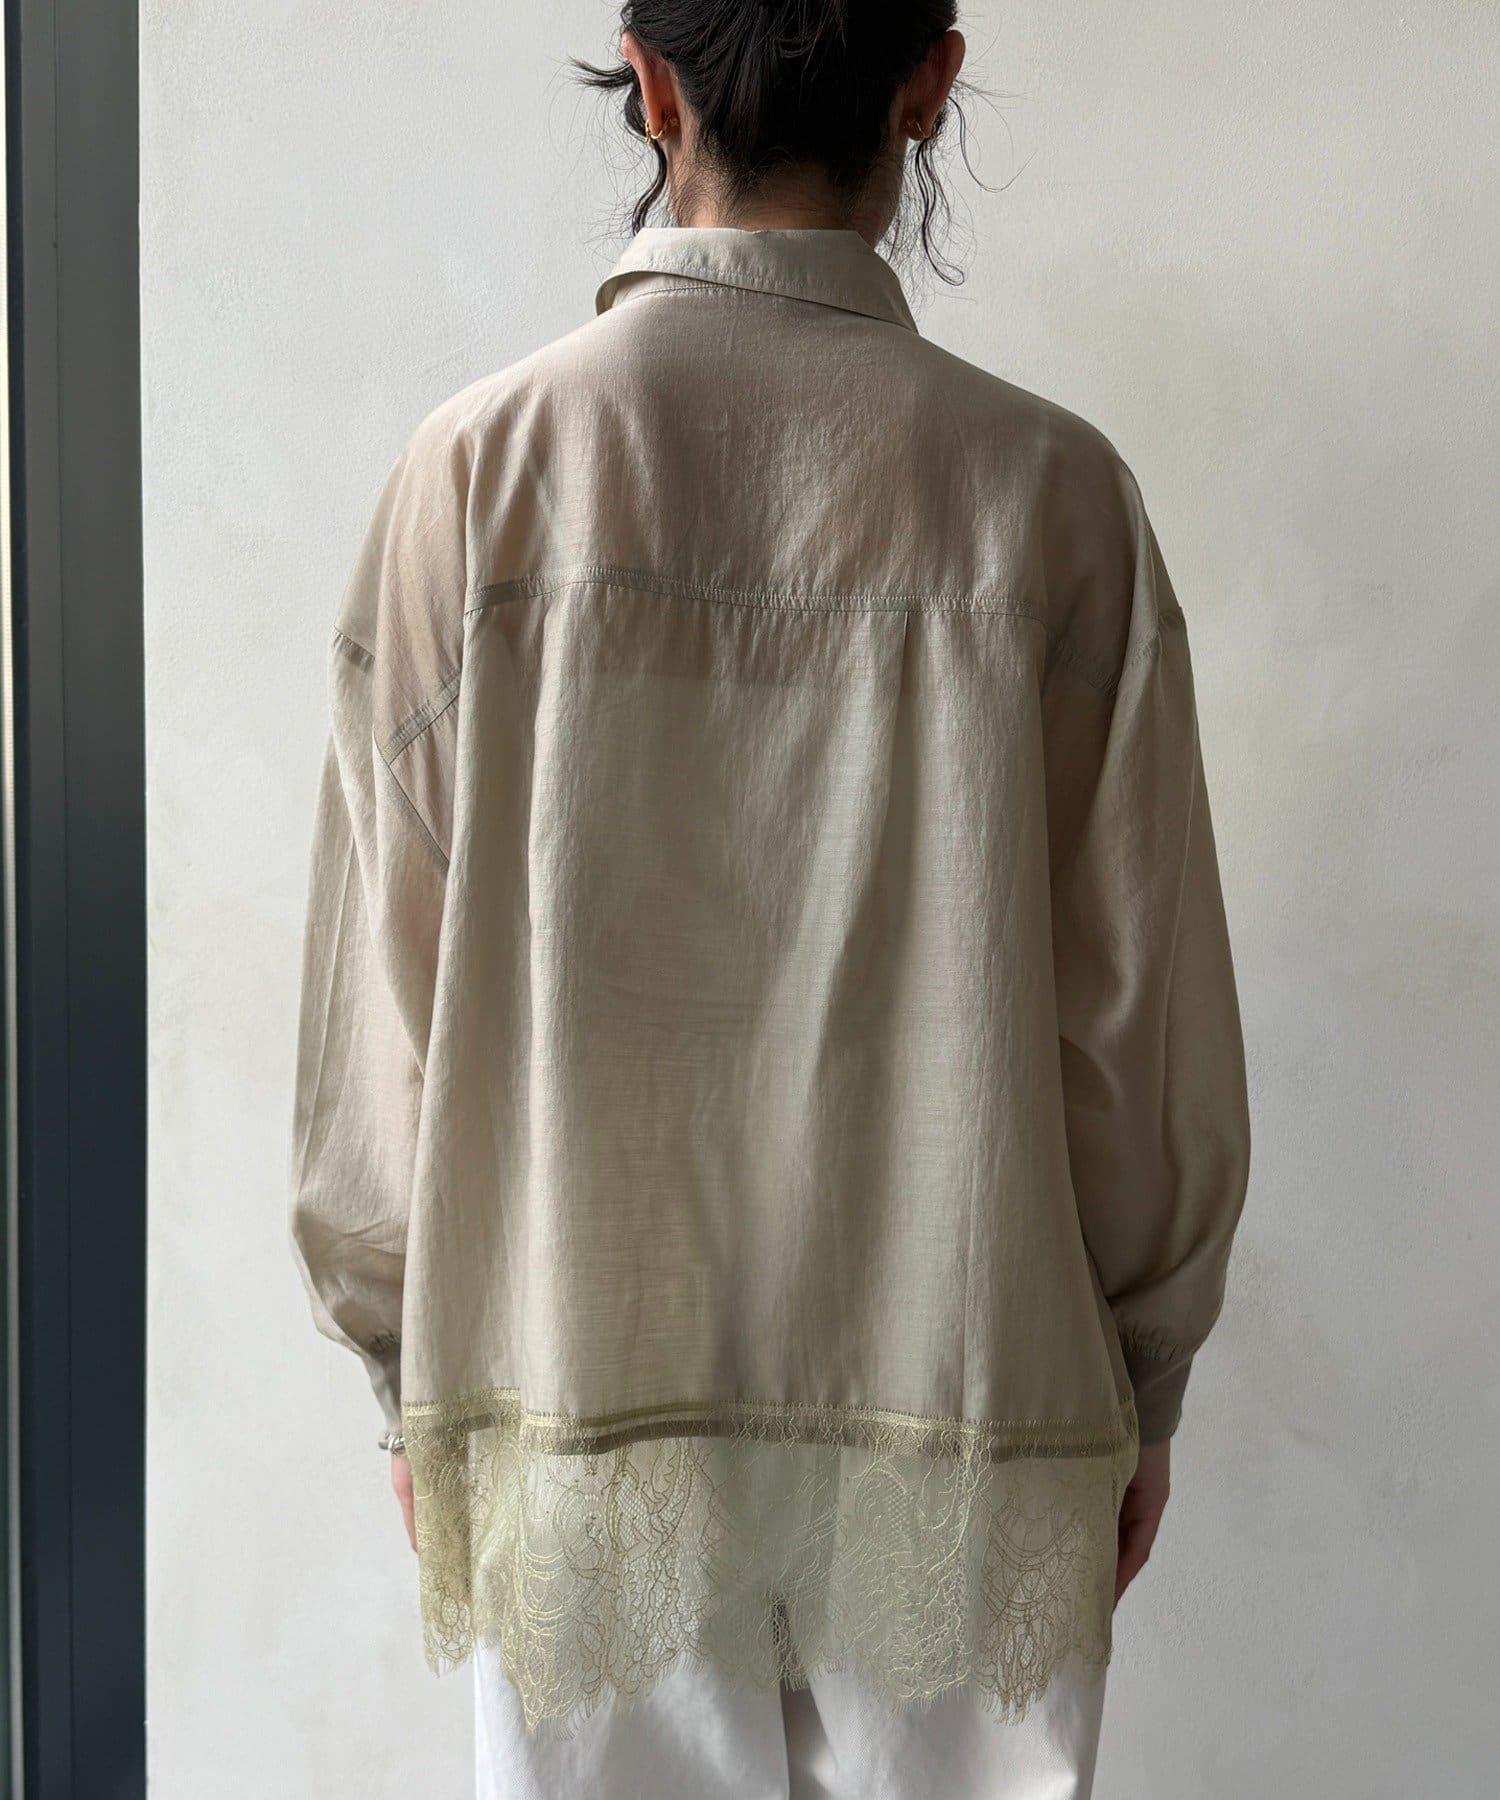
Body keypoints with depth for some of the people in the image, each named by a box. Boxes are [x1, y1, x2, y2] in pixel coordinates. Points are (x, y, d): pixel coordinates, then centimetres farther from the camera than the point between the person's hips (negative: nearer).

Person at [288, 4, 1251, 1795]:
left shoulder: (476, 472, -8)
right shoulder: (1046, 488, -8)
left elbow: (383, 991, -3)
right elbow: (1145, 1002, -3)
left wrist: (411, 1376, 10)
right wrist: (1142, 1377, 11)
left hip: (577, 1397, 1)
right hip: (965, 1413, 0)